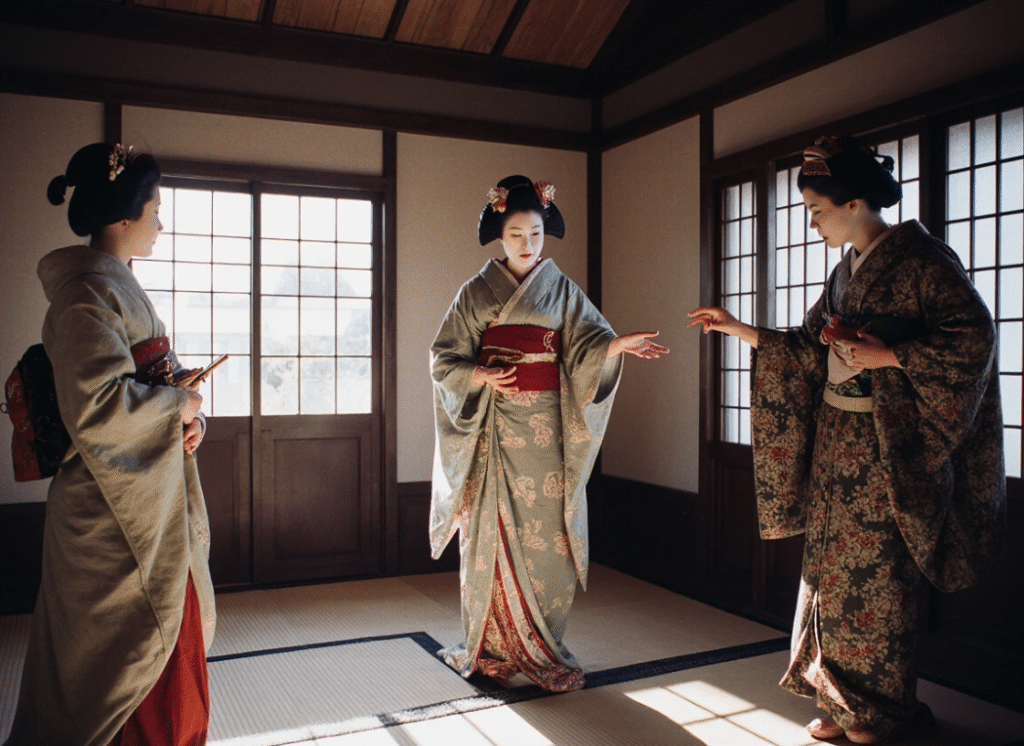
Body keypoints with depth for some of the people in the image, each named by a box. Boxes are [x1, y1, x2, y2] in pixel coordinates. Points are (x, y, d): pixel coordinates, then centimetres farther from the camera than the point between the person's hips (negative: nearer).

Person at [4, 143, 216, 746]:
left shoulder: (122, 287, 14)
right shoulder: (89, 293, -18)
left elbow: (159, 376, 18)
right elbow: (94, 407, -28)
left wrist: (192, 415, -1)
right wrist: (176, 405, -15)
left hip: (152, 495, 10)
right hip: (115, 506, -10)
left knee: (172, 633, 19)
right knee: (130, 650, 4)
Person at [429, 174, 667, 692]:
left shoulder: (562, 290, 9)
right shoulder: (476, 292, 7)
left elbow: (586, 342, -4)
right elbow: (444, 358, 5)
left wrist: (616, 345, -25)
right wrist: (478, 376, -13)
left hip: (545, 428, 1)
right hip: (494, 429, 0)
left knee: (544, 532, 0)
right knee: (492, 532, 1)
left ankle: (540, 646, 14)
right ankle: (491, 645, 15)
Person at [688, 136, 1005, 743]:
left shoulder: (922, 257, -9)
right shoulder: (846, 271, 14)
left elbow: (975, 335, -15)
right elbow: (808, 351, 17)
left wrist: (890, 357, -20)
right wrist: (736, 327, 15)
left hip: (889, 446, -7)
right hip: (837, 442, 8)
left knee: (876, 578, 1)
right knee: (831, 569, 10)